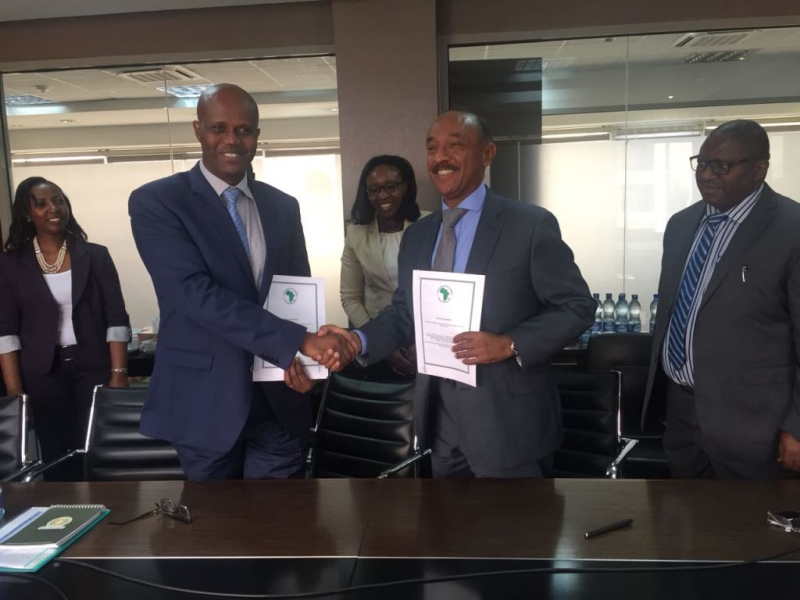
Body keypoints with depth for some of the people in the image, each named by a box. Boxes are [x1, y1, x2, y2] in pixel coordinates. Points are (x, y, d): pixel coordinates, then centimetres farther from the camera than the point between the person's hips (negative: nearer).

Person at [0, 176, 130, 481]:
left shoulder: (95, 256, 1)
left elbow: (117, 319, -1)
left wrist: (119, 373, -9)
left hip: (95, 368, 0)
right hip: (43, 375, 1)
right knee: (57, 460, 7)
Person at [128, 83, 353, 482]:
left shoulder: (283, 206, 8)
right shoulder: (155, 202, -7)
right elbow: (194, 292, -20)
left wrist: (301, 356, -11)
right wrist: (296, 342, -26)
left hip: (279, 397, 4)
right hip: (206, 396, -3)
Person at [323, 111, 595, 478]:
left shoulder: (531, 224, -9)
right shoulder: (416, 235, 9)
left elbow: (577, 307, -9)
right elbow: (404, 314, 12)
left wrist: (510, 344, -21)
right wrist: (359, 340, -6)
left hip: (508, 424, -5)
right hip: (439, 422, 5)